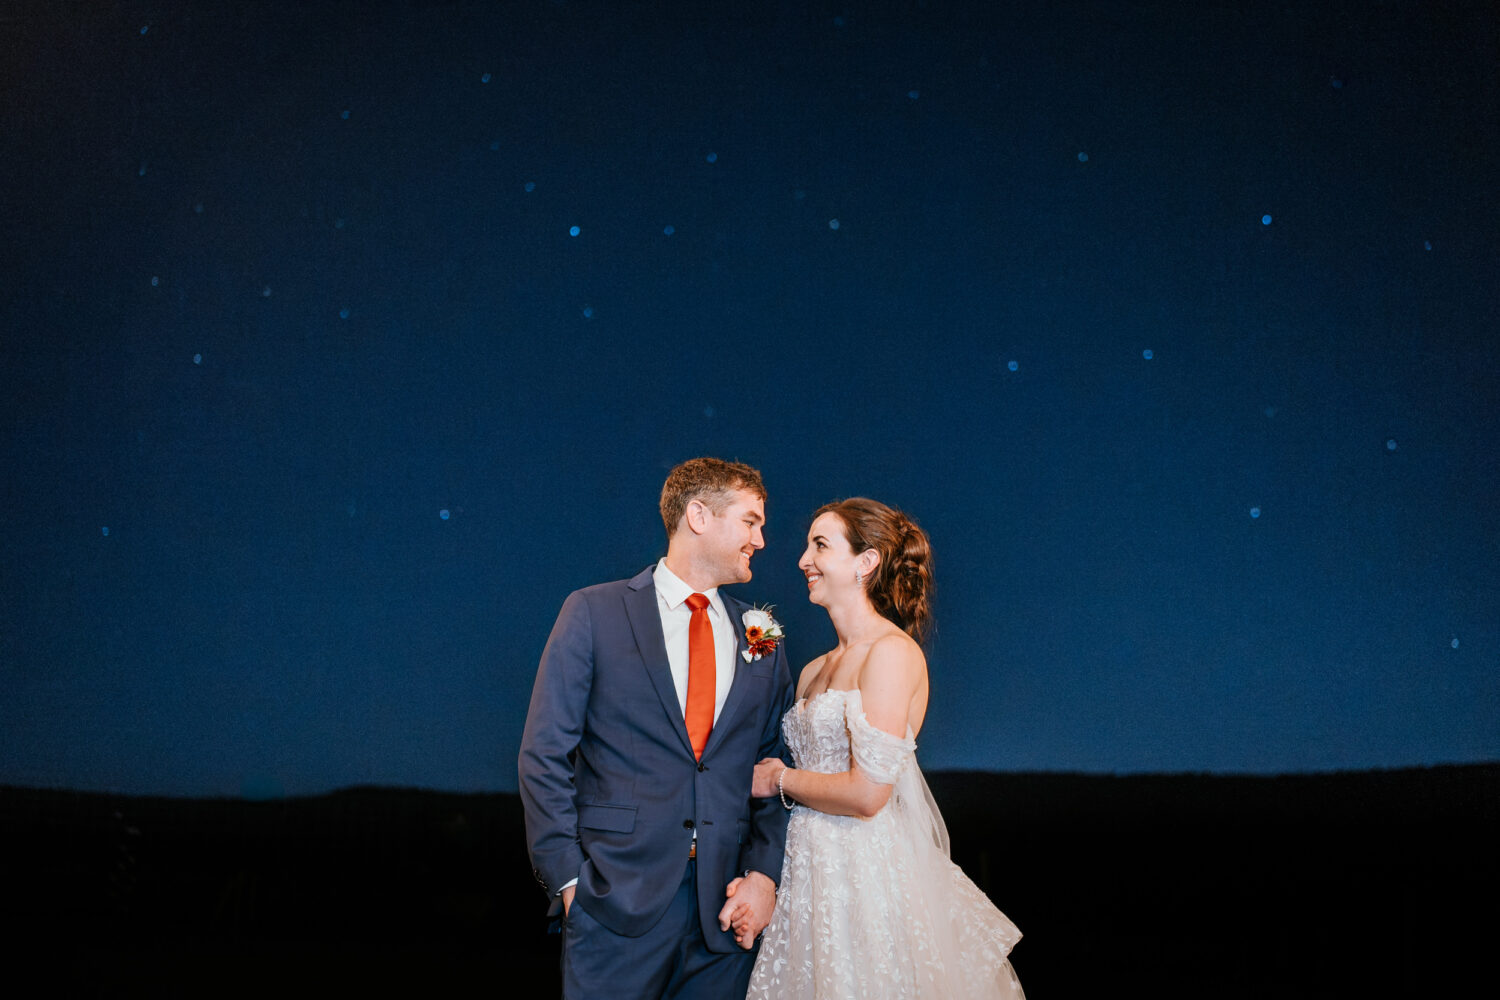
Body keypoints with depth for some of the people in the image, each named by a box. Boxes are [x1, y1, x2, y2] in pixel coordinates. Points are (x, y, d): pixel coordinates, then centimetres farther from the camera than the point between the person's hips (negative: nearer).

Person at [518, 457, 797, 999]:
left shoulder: (761, 639, 12)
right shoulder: (595, 613, 1)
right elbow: (544, 758, -1)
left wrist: (763, 875, -2)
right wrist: (569, 878, -8)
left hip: (727, 909, 3)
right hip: (619, 903, -3)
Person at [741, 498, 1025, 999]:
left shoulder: (893, 652, -11)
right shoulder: (814, 671, 13)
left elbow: (867, 793, -19)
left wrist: (780, 779, -4)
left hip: (868, 876, -7)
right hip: (814, 875, 7)